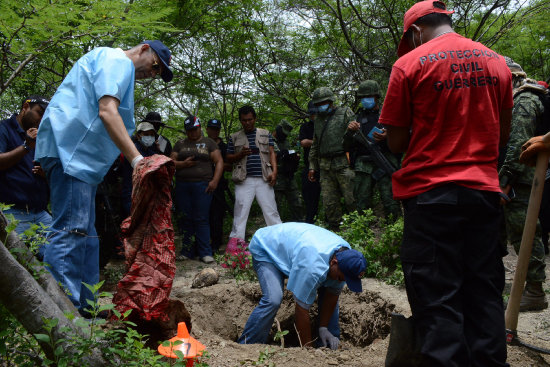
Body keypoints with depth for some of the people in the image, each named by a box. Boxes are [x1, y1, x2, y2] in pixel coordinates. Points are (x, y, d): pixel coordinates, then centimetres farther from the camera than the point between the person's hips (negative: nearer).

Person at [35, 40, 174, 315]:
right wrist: (137, 159, -25)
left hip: (77, 155, 11)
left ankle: (85, 308, 16)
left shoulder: (115, 66, 29)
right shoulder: (118, 60, -4)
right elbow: (107, 111, -19)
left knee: (84, 235, 10)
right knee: (72, 231, -16)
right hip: (70, 149, -11)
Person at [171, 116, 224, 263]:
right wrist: (183, 164, -7)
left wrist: (215, 180, -10)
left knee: (201, 219, -8)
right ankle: (187, 251, 11)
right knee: (185, 220, 3)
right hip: (182, 186, 3)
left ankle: (205, 253, -4)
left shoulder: (209, 143, 9)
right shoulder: (180, 144, 18)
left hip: (202, 185, -3)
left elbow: (219, 162, 2)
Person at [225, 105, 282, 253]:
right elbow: (228, 158, 14)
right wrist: (240, 154, -6)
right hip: (244, 180, 0)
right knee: (240, 210, -3)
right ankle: (236, 240, 0)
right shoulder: (235, 137, 13)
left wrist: (274, 171, -5)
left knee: (271, 210, 1)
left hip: (264, 179, 0)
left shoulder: (265, 134, 14)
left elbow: (272, 153, 9)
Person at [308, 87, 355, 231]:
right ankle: (334, 232, 13)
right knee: (329, 203, 4)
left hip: (343, 164, -5)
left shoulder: (345, 113, 3)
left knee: (351, 200, -6)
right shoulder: (318, 120, 19)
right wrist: (312, 167, 19)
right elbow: (314, 146, 25)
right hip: (325, 168, 5)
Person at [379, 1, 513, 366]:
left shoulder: (410, 64, -5)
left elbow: (396, 141, -4)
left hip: (430, 192, -4)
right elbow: (503, 134, 14)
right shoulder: (497, 62, 9)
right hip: (485, 190, 5)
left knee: (437, 298, 3)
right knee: (485, 294, 13)